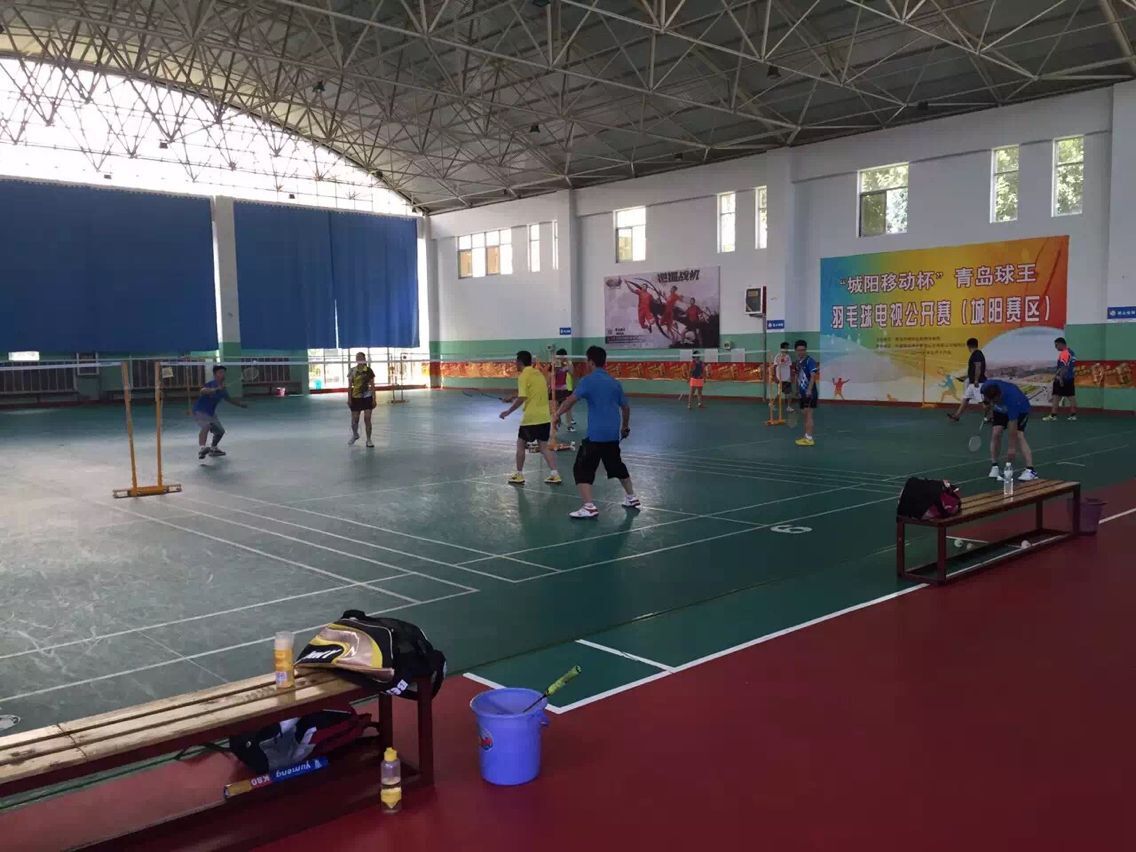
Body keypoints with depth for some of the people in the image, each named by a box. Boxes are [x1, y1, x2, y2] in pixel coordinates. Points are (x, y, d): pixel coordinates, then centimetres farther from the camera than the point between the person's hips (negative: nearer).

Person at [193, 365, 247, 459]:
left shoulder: (223, 388, 4)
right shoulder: (211, 384, -20)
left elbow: (228, 398, 24)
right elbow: (202, 391, -42)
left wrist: (240, 404, 29)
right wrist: (216, 389, -55)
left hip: (211, 413, 9)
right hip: (200, 411, -9)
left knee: (220, 431, 17)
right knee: (206, 426, -34)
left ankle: (213, 449, 40)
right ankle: (201, 448, -52)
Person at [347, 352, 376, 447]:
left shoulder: (369, 370, 0)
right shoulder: (352, 371, 0)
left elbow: (372, 385, 2)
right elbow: (349, 386, 2)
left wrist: (374, 399, -2)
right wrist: (349, 398, -4)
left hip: (367, 397, -1)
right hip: (356, 397, 1)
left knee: (367, 419, -4)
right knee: (354, 420, 5)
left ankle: (368, 440, 6)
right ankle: (355, 435, 35)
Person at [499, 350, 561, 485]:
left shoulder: (524, 376, -11)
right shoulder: (538, 373, 12)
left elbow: (521, 398, -19)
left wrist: (508, 411, -11)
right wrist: (517, 398, 26)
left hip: (530, 417, -7)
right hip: (545, 417, 7)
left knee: (521, 444, 10)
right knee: (544, 446, 11)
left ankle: (519, 475, 15)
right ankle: (555, 475, 2)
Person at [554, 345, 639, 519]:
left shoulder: (588, 380, -7)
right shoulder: (614, 382, 12)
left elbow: (571, 400, -20)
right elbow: (626, 407, 21)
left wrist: (557, 414, -15)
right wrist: (625, 427, 35)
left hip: (596, 434, -6)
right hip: (613, 433, 7)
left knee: (582, 469, -1)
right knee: (617, 465, 25)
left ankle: (589, 507, -12)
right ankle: (631, 498, 36)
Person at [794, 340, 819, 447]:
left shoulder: (810, 360, -11)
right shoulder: (798, 362, 13)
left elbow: (813, 376, -20)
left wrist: (809, 390, -30)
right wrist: (798, 390, 24)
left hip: (810, 393, -8)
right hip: (802, 393, 8)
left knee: (808, 414, -11)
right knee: (805, 415, 13)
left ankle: (809, 439, -11)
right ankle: (806, 436, 21)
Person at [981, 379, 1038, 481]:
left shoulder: (1011, 399, -43)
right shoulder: (986, 388, -30)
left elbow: (1013, 427, -37)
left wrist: (1012, 447, -33)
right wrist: (991, 409, 8)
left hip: (1020, 409, -5)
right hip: (1000, 409, 5)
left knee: (1019, 436, -22)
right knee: (996, 433, -12)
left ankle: (1030, 470, -28)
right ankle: (994, 467, 0)